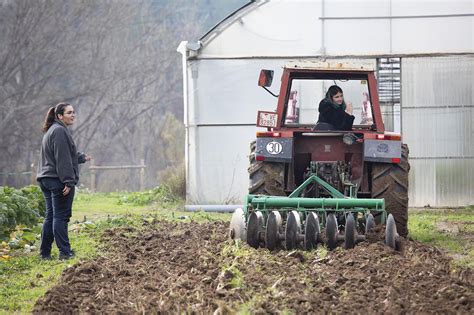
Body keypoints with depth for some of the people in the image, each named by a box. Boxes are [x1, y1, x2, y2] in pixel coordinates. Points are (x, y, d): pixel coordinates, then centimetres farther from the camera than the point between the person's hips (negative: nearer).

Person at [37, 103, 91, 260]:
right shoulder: (60, 131, -14)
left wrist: (82, 157, 45)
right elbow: (62, 159, -20)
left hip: (46, 179, 10)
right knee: (60, 216, -7)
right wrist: (68, 181, -21)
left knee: (50, 216, 12)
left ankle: (45, 252, 13)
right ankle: (64, 252, -5)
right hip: (58, 180, -10)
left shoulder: (51, 130, 20)